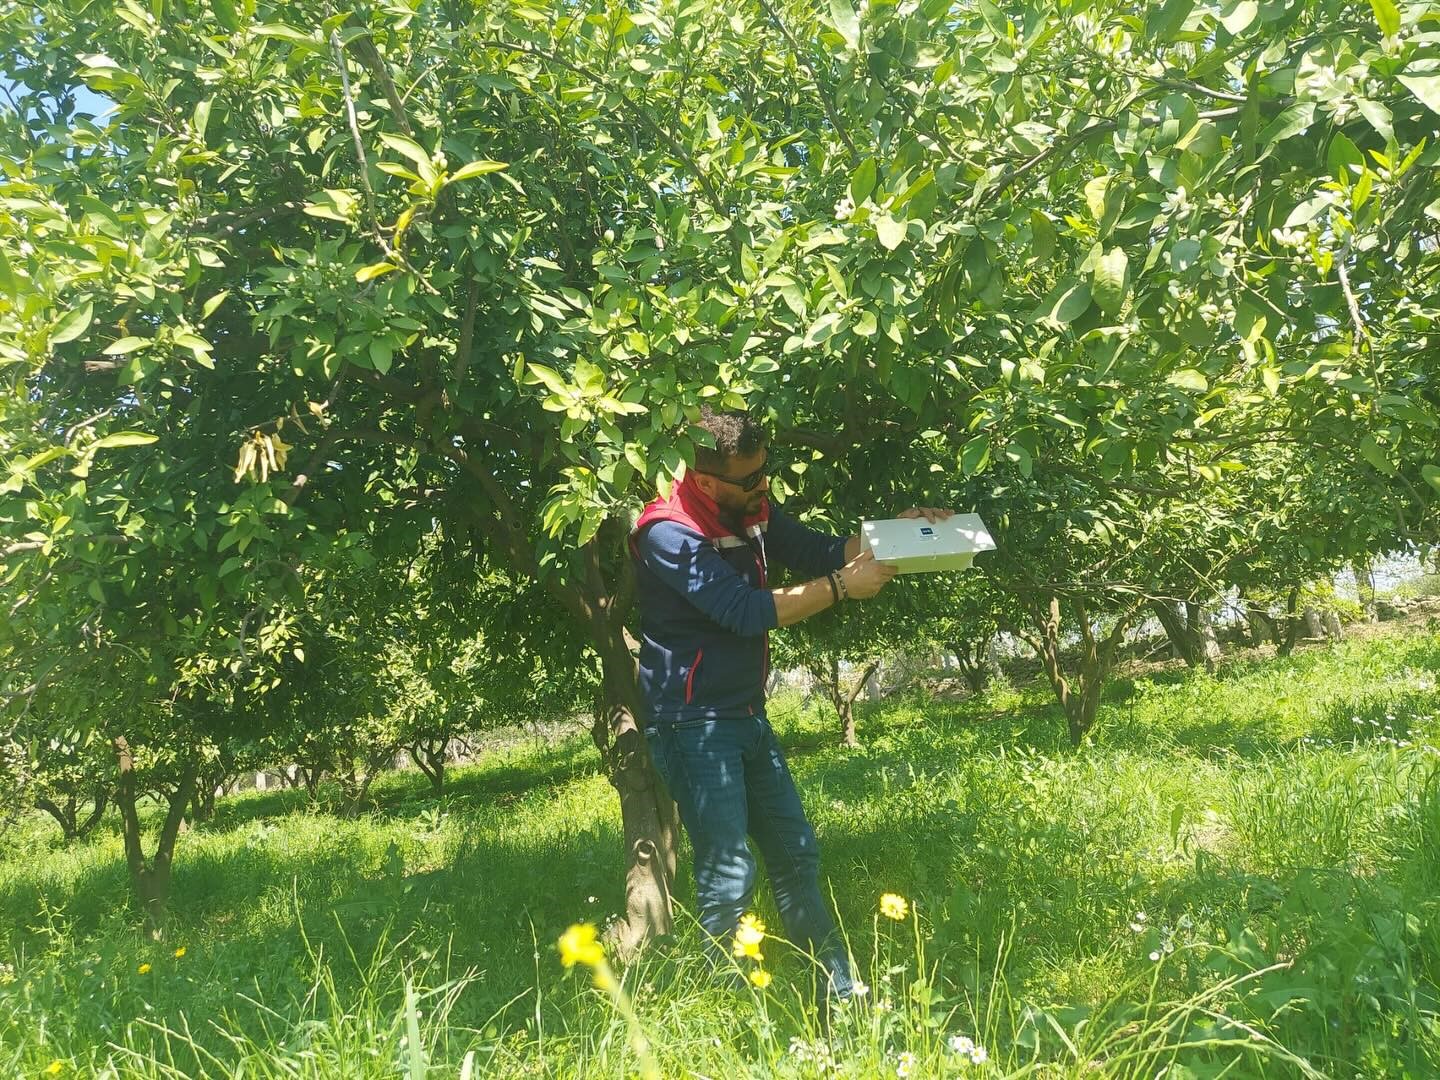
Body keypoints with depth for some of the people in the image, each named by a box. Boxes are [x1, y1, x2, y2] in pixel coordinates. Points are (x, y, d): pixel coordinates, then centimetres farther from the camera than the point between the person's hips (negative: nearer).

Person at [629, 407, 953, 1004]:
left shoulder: (750, 512, 3)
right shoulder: (667, 534, -21)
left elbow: (816, 549, 10)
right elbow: (747, 611, -26)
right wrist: (842, 586, -22)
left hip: (747, 715, 9)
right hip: (695, 724, -9)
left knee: (796, 854, 15)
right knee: (730, 875, -8)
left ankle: (841, 997, 30)